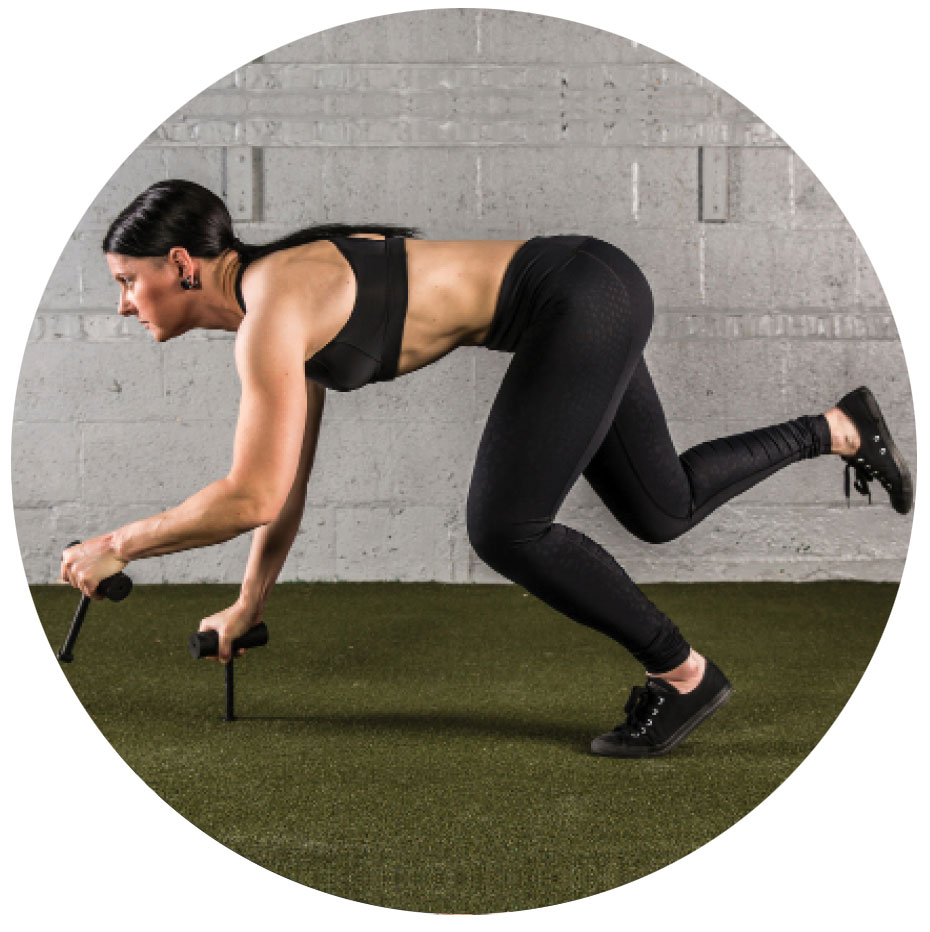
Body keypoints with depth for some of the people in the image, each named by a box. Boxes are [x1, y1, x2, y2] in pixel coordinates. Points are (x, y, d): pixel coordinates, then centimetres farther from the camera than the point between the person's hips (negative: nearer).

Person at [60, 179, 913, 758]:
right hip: (581, 303, 10)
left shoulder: (273, 310, -18)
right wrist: (250, 605, 23)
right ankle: (844, 429, 34)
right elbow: (285, 485, 17)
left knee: (505, 530, -12)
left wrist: (118, 545, -9)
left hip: (578, 301, -10)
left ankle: (683, 672, 4)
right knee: (663, 512, 19)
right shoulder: (282, 305, 9)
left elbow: (253, 497, -23)